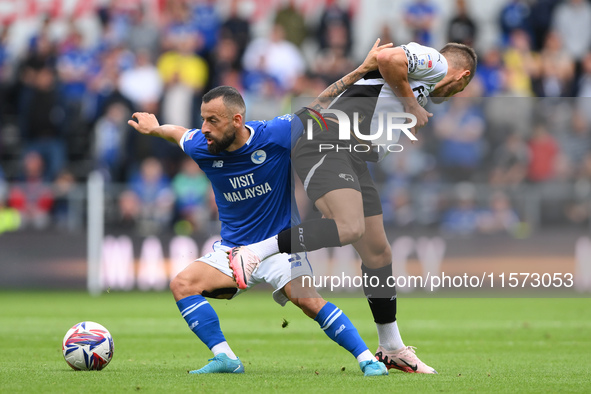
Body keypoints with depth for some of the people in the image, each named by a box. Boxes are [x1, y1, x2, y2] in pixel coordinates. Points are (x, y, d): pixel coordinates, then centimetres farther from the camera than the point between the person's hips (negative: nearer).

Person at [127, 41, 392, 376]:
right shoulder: (202, 148, -11)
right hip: (233, 248, 4)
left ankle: (367, 358, -20)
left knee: (308, 299, -26)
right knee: (182, 284, -17)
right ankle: (225, 358, -15)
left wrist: (362, 71, -12)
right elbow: (179, 133, 15)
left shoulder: (275, 135, -19)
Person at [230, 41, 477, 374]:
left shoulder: (423, 87, 29)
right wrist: (411, 103, -8)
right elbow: (388, 59, -19)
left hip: (354, 159, 10)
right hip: (327, 145, -10)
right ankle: (251, 254, -26)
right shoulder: (435, 61, 2)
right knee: (350, 227, -31)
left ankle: (391, 347, 21)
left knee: (377, 252, 11)